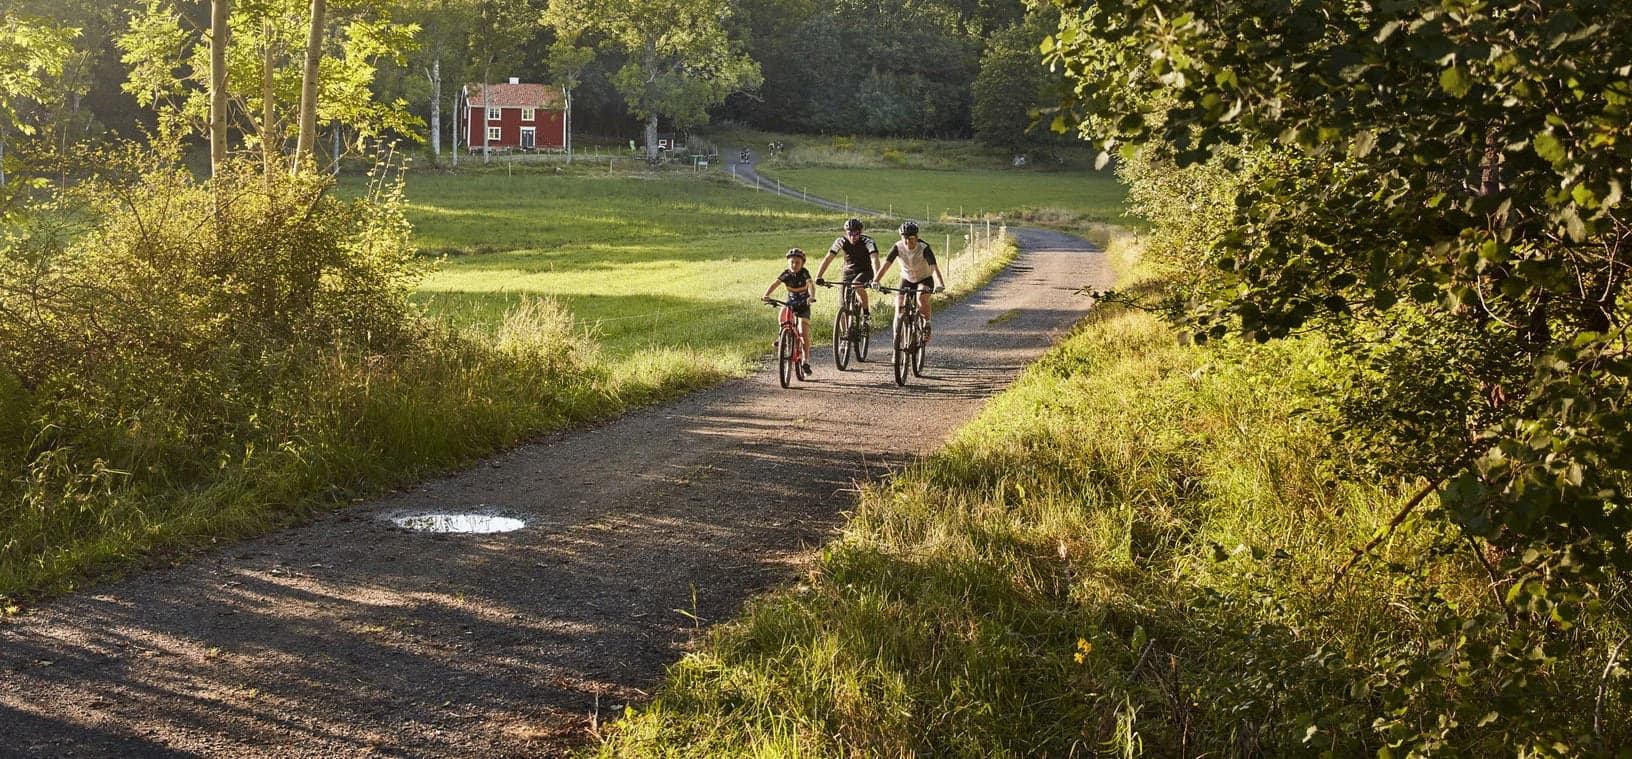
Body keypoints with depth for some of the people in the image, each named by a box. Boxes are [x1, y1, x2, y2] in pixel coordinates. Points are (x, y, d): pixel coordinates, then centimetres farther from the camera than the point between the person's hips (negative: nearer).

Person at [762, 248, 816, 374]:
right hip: (790, 305, 2)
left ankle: (806, 361, 1)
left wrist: (812, 297, -50)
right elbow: (774, 284, -20)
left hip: (803, 306, -2)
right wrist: (766, 295, -38)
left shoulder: (804, 273, -14)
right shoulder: (786, 274, -9)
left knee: (803, 334, -11)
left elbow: (810, 285, -29)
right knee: (781, 315, -32)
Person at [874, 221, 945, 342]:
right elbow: (886, 264, -27)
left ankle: (926, 325, -10)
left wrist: (940, 284, -55)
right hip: (906, 279, 3)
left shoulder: (924, 248, -27)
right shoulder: (898, 247, -20)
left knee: (922, 297, -32)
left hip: (924, 279, -3)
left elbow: (934, 267, -38)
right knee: (899, 307, -14)